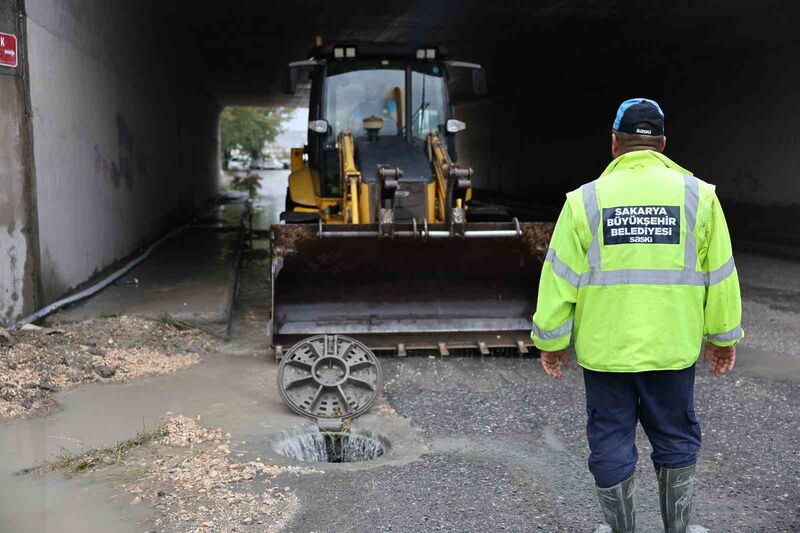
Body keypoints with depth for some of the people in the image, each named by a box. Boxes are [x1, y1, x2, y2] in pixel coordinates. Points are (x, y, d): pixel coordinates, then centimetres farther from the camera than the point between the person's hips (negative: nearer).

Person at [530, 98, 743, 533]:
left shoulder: (586, 199, -6)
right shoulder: (698, 195, -2)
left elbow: (560, 278, -5)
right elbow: (720, 275, 3)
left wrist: (552, 340, 4)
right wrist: (723, 336, 14)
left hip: (605, 348, -1)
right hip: (672, 347, 2)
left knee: (611, 443, 12)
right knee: (675, 439, 19)